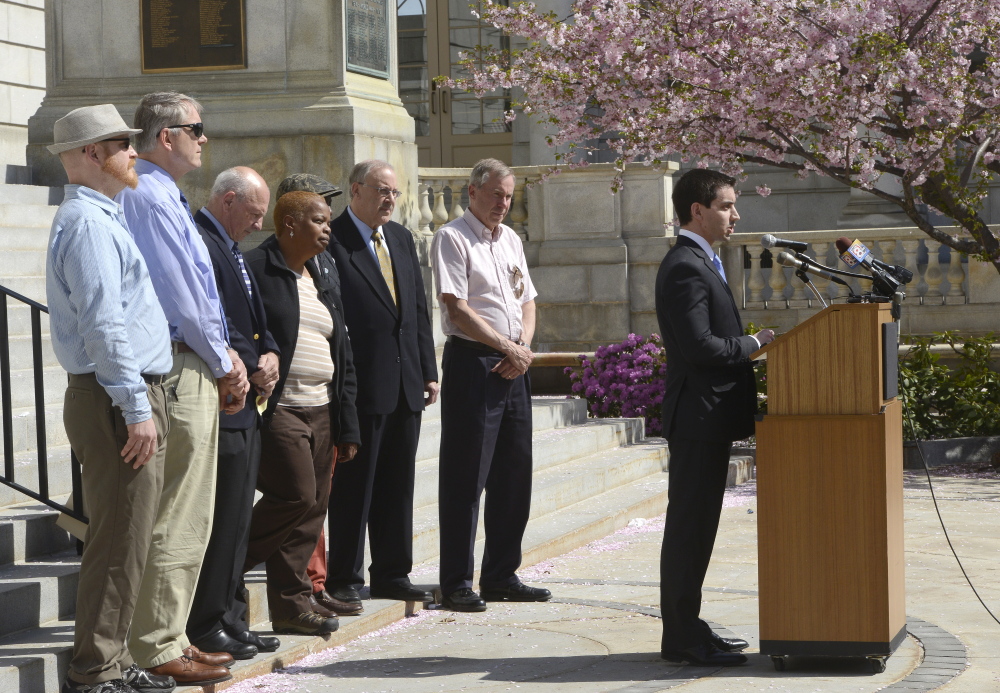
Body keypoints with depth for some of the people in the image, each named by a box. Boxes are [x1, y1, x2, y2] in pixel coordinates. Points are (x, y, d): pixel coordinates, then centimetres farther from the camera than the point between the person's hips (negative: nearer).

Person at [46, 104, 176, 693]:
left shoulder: (102, 218, 19)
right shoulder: (90, 222, -14)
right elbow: (103, 323, -22)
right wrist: (136, 408, -22)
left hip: (127, 397, 11)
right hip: (118, 399, -11)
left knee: (125, 540, 14)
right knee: (119, 543, -8)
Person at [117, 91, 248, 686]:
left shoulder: (164, 196, 18)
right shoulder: (150, 197, -15)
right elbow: (180, 296, -17)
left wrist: (226, 358, 9)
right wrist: (223, 363, -6)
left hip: (195, 369, 11)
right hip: (180, 370, -11)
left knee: (189, 518, 15)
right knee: (177, 520, -7)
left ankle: (170, 637, 22)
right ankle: (159, 649, -2)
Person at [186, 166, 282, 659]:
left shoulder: (231, 249, 18)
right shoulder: (199, 244, -15)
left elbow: (253, 318, 22)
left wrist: (270, 353, 3)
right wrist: (252, 365, -12)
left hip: (245, 405, 11)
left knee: (236, 520, 14)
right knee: (220, 520, -7)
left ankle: (228, 620, 20)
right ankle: (206, 628, -1)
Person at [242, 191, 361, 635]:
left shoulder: (323, 275, 18)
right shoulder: (257, 269, -6)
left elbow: (341, 352, 18)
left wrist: (347, 424, 14)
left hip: (320, 411, 8)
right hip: (276, 409, -8)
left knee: (312, 508, 5)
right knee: (296, 496, -15)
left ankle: (291, 605, 11)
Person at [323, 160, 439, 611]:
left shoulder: (401, 239, 15)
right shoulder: (332, 241, -8)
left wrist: (429, 370, 12)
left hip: (406, 383, 7)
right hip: (362, 383, -7)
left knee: (398, 485, 12)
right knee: (353, 485, -1)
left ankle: (392, 574, 21)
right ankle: (343, 581, 5)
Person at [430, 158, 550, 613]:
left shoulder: (510, 240, 17)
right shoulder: (453, 238, -6)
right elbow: (458, 308, -14)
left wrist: (523, 346, -1)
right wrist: (507, 347, -13)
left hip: (514, 366, 8)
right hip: (471, 360, -8)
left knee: (514, 473, 10)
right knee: (465, 476, -5)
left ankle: (501, 576, 19)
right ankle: (456, 583, -1)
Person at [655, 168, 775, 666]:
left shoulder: (698, 263, 18)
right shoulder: (686, 267, -16)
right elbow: (700, 346, -24)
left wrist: (745, 367, 14)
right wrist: (754, 344, -11)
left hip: (708, 416, 11)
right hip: (698, 415, -11)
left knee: (695, 526, 14)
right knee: (689, 526, -5)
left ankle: (685, 626, 20)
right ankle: (682, 638, -1)